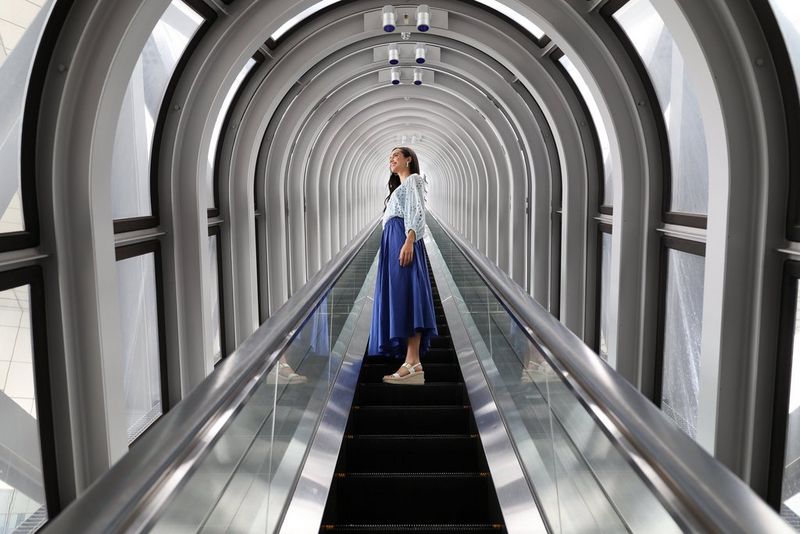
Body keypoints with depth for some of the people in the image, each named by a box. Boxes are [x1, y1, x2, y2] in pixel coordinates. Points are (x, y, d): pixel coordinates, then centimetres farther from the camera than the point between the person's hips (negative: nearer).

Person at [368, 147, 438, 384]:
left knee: (405, 295, -19)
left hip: (403, 238, -9)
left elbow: (417, 212, -9)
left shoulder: (413, 180, 7)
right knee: (398, 296, -1)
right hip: (391, 241, 9)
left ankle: (413, 363, -27)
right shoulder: (398, 188, 34)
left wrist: (409, 241, -23)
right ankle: (412, 363, -6)